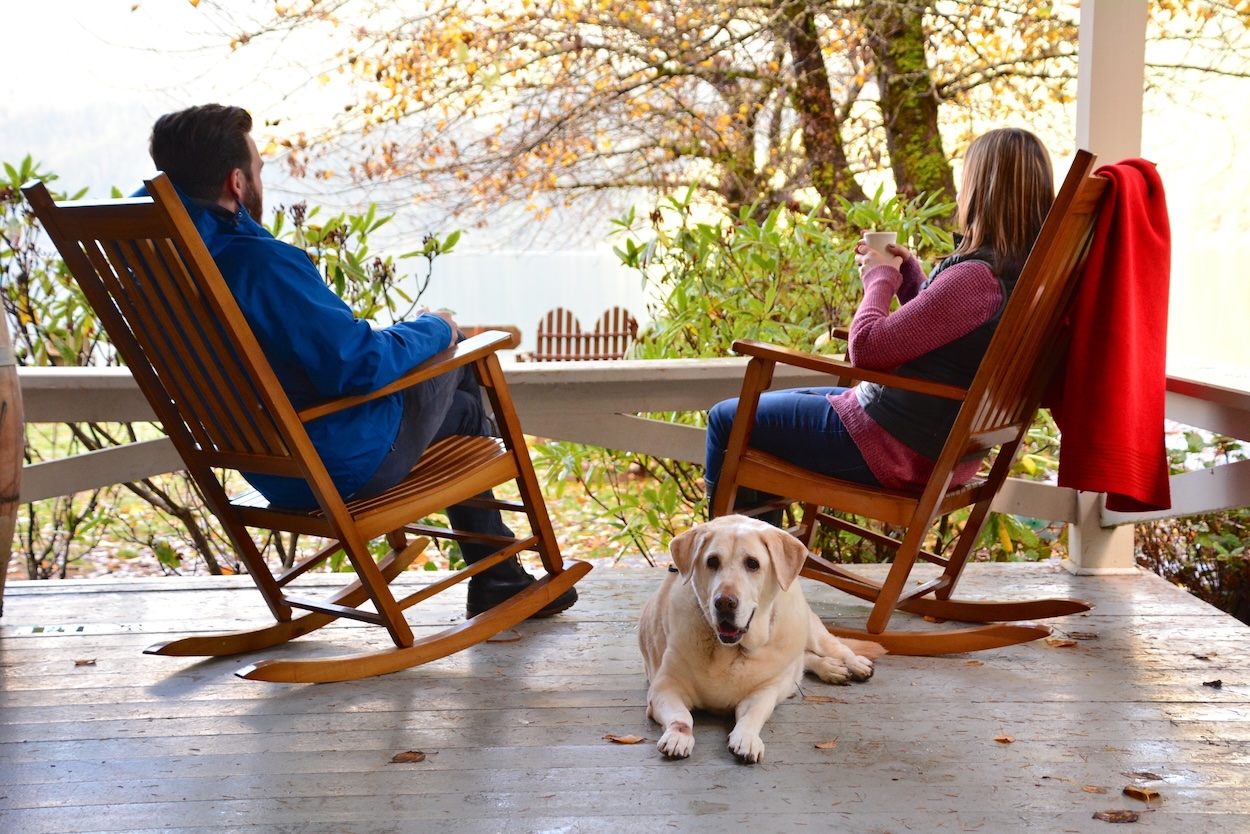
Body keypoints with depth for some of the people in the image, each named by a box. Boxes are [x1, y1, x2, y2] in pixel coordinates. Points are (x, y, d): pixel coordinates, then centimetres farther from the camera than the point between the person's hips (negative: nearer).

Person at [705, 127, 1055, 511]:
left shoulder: (976, 278, -28)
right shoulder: (1021, 274, 2)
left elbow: (866, 348, -25)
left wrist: (881, 278, -9)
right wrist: (907, 273, 7)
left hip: (896, 448, -10)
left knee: (728, 419, 6)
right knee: (772, 404, 30)